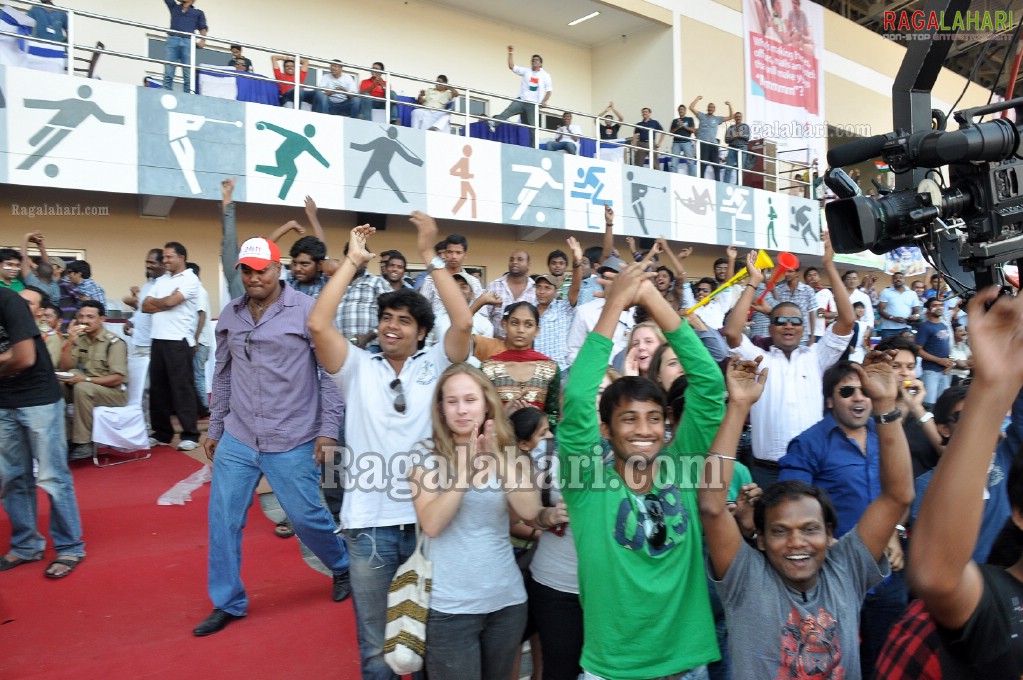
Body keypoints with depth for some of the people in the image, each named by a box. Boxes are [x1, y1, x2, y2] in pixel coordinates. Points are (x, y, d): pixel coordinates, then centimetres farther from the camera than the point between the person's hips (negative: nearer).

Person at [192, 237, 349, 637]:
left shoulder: (307, 311, -9)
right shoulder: (230, 315, 7)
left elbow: (330, 372, -8)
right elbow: (223, 376, 16)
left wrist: (328, 429, -10)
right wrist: (214, 428, 18)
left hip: (292, 442, -4)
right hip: (236, 440, 5)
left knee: (306, 517, 5)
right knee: (223, 520, 6)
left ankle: (343, 567, 35)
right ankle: (227, 603, 25)